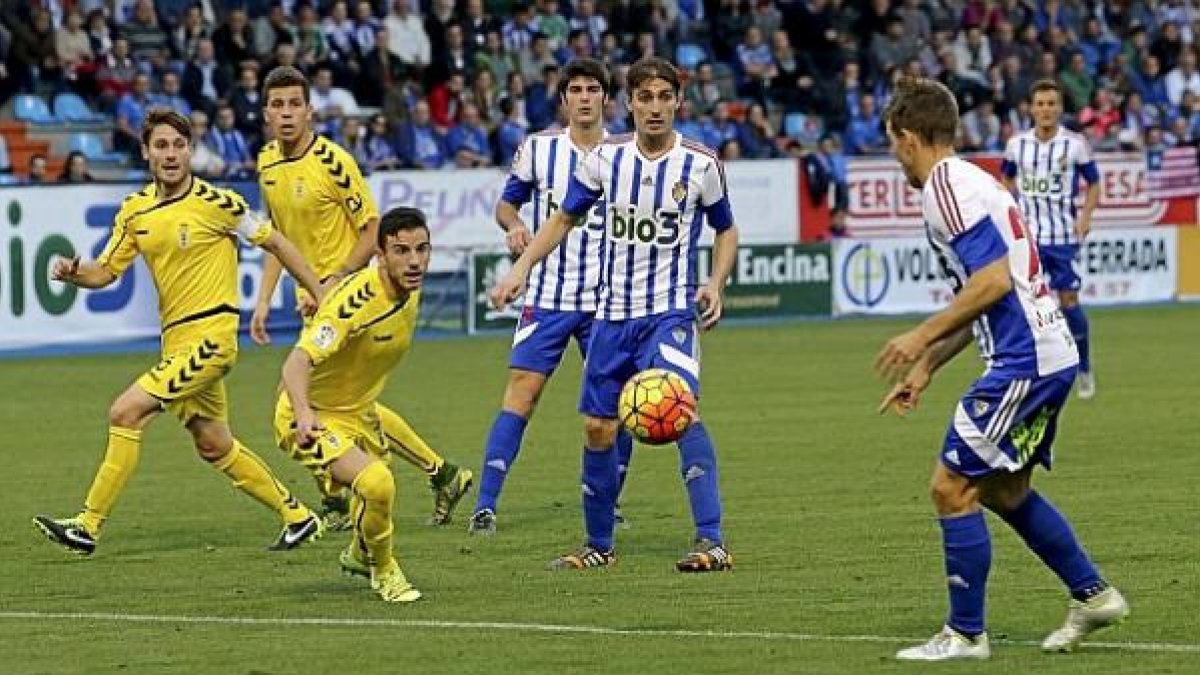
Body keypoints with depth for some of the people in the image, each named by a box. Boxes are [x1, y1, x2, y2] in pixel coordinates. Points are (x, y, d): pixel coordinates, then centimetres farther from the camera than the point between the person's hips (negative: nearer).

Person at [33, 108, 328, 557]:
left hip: (210, 335, -7)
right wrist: (74, 272, -12)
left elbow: (273, 242, -1)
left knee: (126, 413, -15)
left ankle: (89, 526, -10)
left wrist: (319, 293, 1)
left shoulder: (215, 202, -11)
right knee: (213, 445, 14)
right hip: (176, 340, 7)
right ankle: (298, 517, 28)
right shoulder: (135, 210, 6)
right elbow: (105, 271, 10)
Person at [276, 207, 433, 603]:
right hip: (312, 417, -9)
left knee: (376, 488, 28)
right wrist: (303, 413, -60)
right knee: (376, 483, -30)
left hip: (358, 411, 9)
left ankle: (360, 555, 61)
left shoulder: (411, 290, -7)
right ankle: (383, 571, -2)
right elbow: (297, 362, -44)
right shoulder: (356, 300, -33)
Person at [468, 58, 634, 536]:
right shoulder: (538, 148, 2)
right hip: (548, 296, -1)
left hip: (607, 300, 1)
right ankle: (485, 505, -10)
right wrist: (514, 225, -10)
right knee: (522, 391, -10)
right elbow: (507, 203, 12)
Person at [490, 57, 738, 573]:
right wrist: (521, 268, 2)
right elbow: (564, 218, 13)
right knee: (597, 428, 6)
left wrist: (715, 284, -6)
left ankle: (711, 543, -27)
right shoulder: (606, 158, 0)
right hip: (613, 312, 4)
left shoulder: (701, 163, -6)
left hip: (672, 311, -4)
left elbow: (726, 229, 10)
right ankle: (598, 545, 25)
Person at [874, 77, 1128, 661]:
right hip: (1050, 355, 10)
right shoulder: (973, 181, 19)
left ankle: (965, 634, 1)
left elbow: (993, 280, -22)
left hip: (1021, 364, -10)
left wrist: (921, 338, -18)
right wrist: (925, 368, 24)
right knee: (1004, 490, 21)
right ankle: (1092, 595, 25)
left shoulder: (946, 187, -12)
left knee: (953, 487, -4)